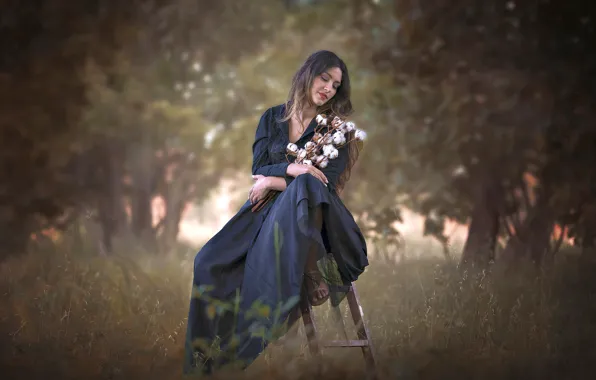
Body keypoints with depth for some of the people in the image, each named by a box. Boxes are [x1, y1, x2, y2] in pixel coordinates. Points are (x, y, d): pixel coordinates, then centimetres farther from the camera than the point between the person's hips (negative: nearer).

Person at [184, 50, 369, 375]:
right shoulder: (272, 119, 14)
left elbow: (327, 181, -6)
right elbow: (258, 171, 3)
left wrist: (275, 181, -6)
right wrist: (291, 169, -16)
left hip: (313, 216, -3)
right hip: (270, 211, 3)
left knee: (304, 187, -42)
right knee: (211, 262, -24)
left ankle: (313, 274, -34)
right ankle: (212, 352, -22)